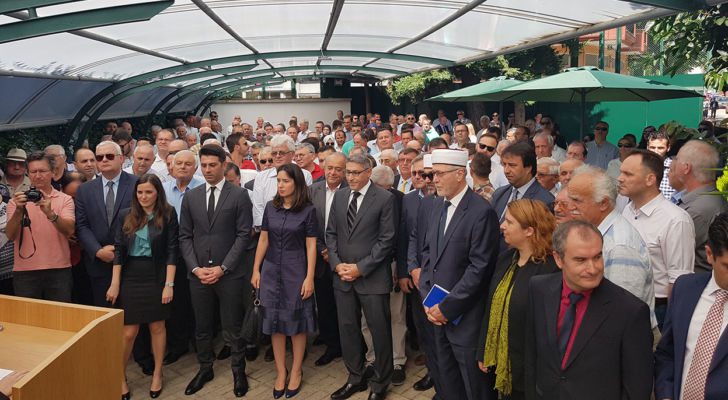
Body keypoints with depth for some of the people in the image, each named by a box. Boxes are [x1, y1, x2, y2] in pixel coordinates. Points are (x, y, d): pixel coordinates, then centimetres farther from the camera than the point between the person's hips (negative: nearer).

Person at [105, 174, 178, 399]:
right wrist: (115, 283, -3)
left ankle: (157, 374, 27)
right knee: (128, 332, 2)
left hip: (156, 277, -1)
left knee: (157, 326, 10)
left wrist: (169, 284, -11)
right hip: (130, 277, 1)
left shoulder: (168, 214, -5)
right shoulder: (125, 215, 2)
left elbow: (172, 250, -6)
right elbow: (118, 250, 2)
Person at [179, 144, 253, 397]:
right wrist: (195, 268, -5)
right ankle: (205, 368, 31)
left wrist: (223, 267, -12)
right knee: (202, 327, 13)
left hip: (229, 273, -3)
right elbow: (185, 236, 7)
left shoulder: (239, 195, -3)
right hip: (198, 273, 3)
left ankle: (238, 371, 23)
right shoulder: (190, 197, 8)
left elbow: (244, 235, -7)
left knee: (232, 327, 7)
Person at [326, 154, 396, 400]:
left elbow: (387, 240, -11)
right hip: (342, 276, 5)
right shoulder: (339, 196, 8)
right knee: (347, 329, 13)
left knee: (380, 331, 6)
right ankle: (355, 378, 31)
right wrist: (337, 264, -4)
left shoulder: (384, 198, -8)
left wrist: (361, 267, -14)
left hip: (372, 277, -5)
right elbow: (331, 233, 10)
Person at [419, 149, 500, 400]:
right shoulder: (437, 207, 9)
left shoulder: (482, 212, -16)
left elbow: (479, 267, -18)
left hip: (464, 314, -6)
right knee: (446, 376, 17)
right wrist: (427, 299, 2)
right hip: (437, 311, 7)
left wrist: (447, 307, -15)